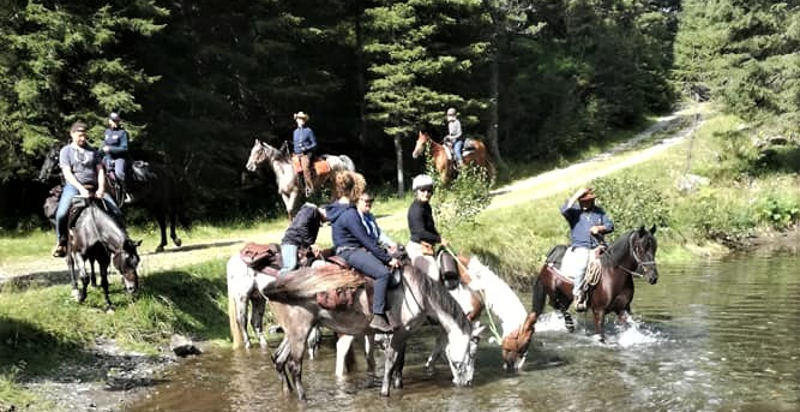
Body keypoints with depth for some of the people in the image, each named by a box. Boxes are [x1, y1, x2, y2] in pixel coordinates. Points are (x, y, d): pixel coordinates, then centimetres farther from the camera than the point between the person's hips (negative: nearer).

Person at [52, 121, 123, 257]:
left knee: (116, 213, -12)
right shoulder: (66, 151, 7)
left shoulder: (92, 151, 18)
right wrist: (81, 189, -18)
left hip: (93, 187, 3)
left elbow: (100, 170, 10)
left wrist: (101, 188, -8)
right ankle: (61, 242, -8)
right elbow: (67, 173, -4)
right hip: (74, 187, -3)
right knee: (61, 214, -29)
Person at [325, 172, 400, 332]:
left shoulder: (339, 208, 12)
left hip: (357, 248, 11)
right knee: (383, 272, -25)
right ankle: (378, 317, -25)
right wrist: (387, 258, -15)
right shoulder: (349, 214, -19)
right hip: (350, 252, -11)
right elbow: (366, 240, -19)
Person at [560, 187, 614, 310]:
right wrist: (576, 195, -10)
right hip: (579, 248, -3)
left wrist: (599, 228, -6)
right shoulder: (574, 211, 7)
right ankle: (578, 296, -15)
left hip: (597, 247, 3)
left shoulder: (599, 212, 17)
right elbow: (564, 210, -15)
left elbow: (610, 226, 15)